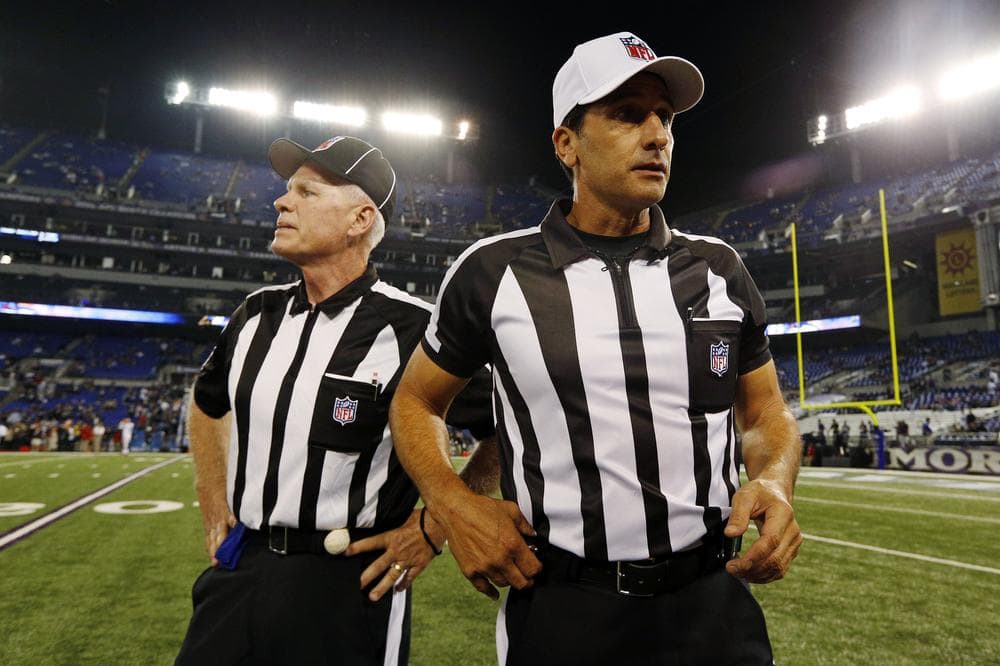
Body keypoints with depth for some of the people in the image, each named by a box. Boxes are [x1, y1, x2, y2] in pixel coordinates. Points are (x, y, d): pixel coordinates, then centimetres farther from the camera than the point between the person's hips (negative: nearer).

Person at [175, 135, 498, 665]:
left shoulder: (411, 329, -17)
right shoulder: (258, 313, 3)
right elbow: (207, 406, 20)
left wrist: (433, 528, -10)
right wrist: (215, 517, 15)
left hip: (349, 584, -5)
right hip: (237, 571, 5)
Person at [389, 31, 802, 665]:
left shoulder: (719, 269, 3)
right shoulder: (494, 273, -5)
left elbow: (766, 411, 12)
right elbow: (415, 402, 5)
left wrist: (775, 483, -10)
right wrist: (454, 505, -11)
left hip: (715, 606, 3)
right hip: (559, 612, -2)